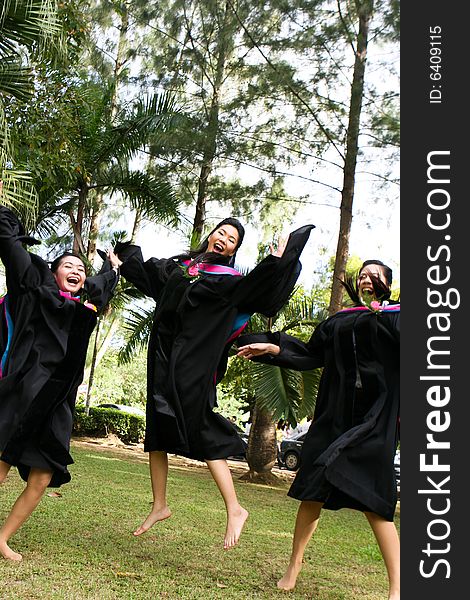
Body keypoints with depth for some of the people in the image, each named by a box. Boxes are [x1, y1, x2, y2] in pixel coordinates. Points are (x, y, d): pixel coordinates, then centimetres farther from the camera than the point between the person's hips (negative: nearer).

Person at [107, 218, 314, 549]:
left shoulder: (230, 279, 2)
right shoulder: (179, 264, 17)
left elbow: (256, 289, -17)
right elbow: (146, 272, 35)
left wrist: (275, 262, -27)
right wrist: (122, 262, 44)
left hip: (194, 364, -6)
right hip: (163, 355, 6)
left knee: (202, 431, -10)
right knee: (156, 428, 7)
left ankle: (235, 509, -4)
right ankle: (160, 505, 18)